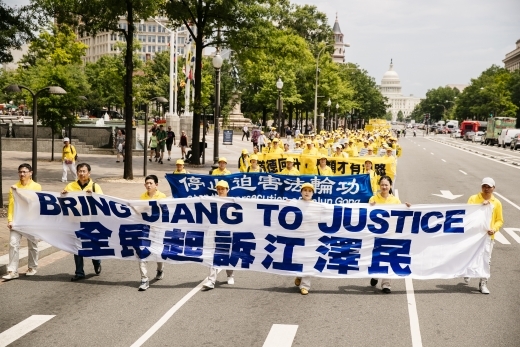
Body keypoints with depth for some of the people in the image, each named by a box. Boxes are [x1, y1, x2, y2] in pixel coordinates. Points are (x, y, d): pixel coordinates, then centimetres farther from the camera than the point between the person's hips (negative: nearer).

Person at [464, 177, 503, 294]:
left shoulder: (497, 203, 7)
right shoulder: (473, 199, 3)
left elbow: (500, 220, 9)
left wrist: (494, 229, -9)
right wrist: (481, 206, -22)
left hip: (488, 236, 1)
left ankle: (483, 284, 4)